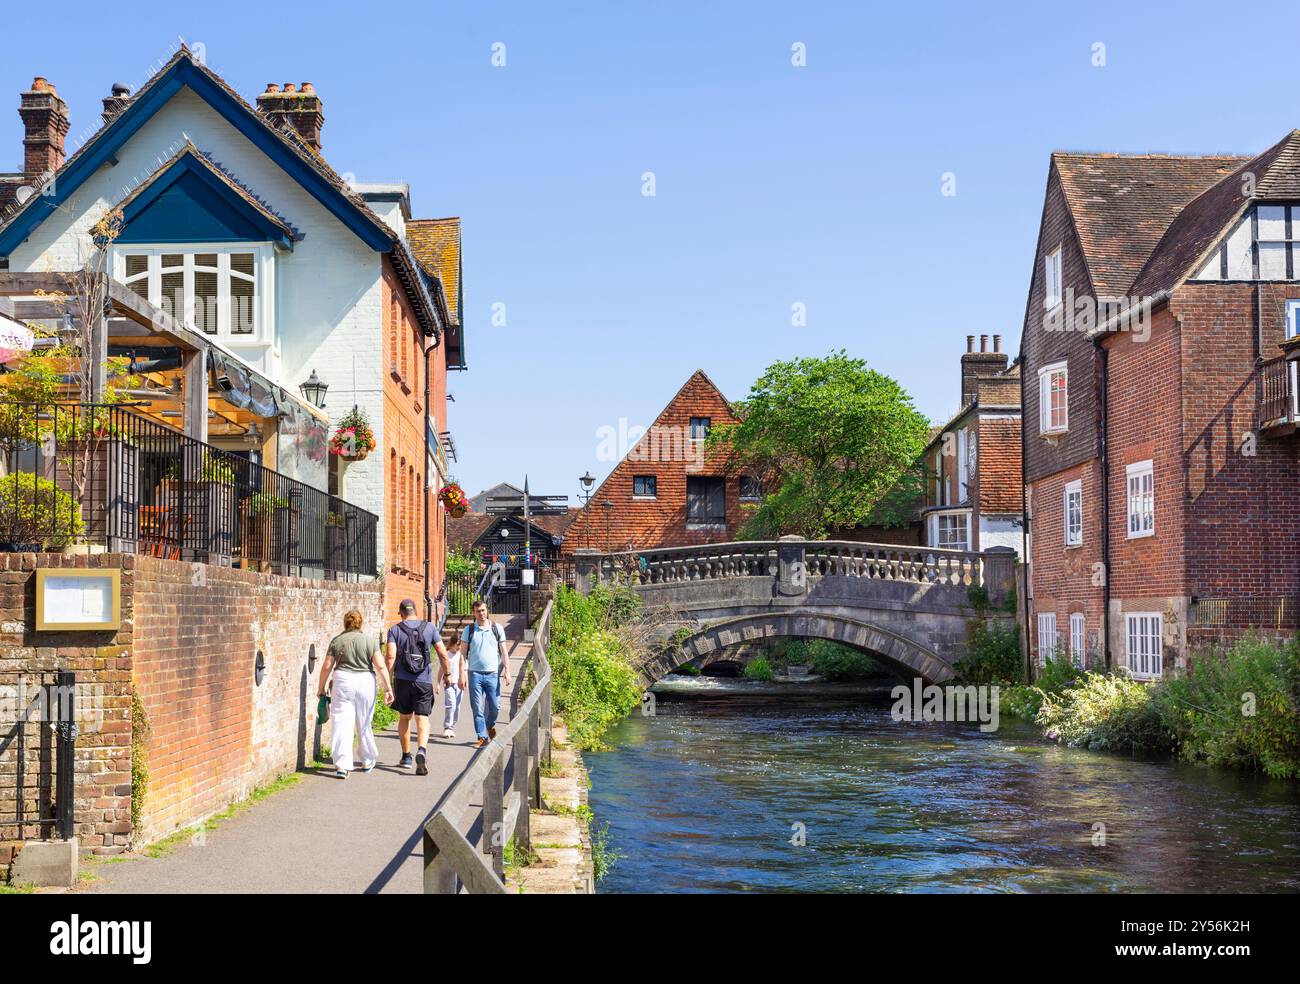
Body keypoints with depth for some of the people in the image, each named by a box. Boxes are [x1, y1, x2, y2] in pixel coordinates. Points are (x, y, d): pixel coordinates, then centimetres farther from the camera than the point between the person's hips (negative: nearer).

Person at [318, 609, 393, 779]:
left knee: (342, 724, -1)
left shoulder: (336, 641, 1)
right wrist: (388, 688, -1)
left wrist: (321, 688, 12)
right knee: (364, 724, 15)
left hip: (343, 682, -1)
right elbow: (380, 666, -5)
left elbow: (327, 666, 2)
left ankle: (342, 765, -9)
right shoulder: (370, 640, 0)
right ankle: (368, 761, 27)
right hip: (366, 682, 1)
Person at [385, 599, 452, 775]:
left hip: (402, 681, 0)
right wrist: (447, 674, 14)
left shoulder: (395, 630, 0)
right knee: (422, 718, -3)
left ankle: (406, 757, 24)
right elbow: (443, 655, 2)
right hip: (424, 681, 0)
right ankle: (421, 751, -28)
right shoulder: (429, 628, 4)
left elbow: (391, 657, -11)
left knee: (404, 717, 17)